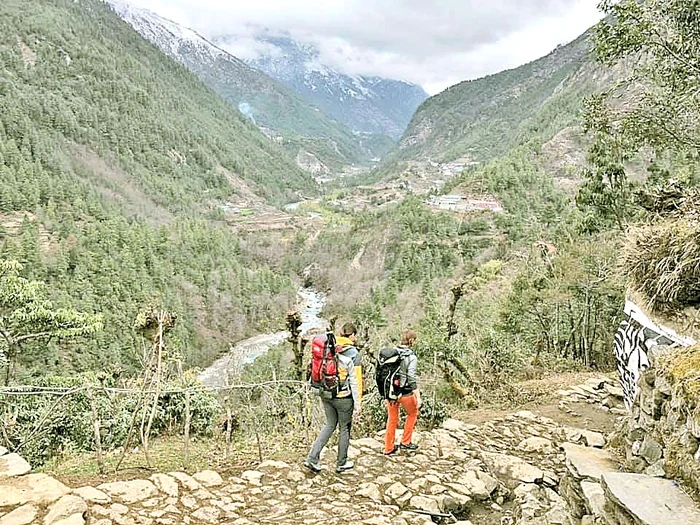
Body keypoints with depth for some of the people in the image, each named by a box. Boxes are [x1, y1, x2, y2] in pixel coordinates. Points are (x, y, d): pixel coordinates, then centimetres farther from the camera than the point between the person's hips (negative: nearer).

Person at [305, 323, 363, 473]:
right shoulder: (353, 354, -15)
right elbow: (355, 381, -14)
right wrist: (358, 404, -7)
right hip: (343, 398, -5)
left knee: (330, 425, 20)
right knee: (345, 429, 14)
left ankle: (312, 458, 12)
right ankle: (341, 463, 27)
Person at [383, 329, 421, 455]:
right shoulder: (411, 358, -16)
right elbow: (412, 379, -20)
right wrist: (418, 398, -16)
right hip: (405, 393, -4)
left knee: (392, 419, 18)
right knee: (412, 413, 24)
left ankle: (388, 448, 26)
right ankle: (405, 442, 28)